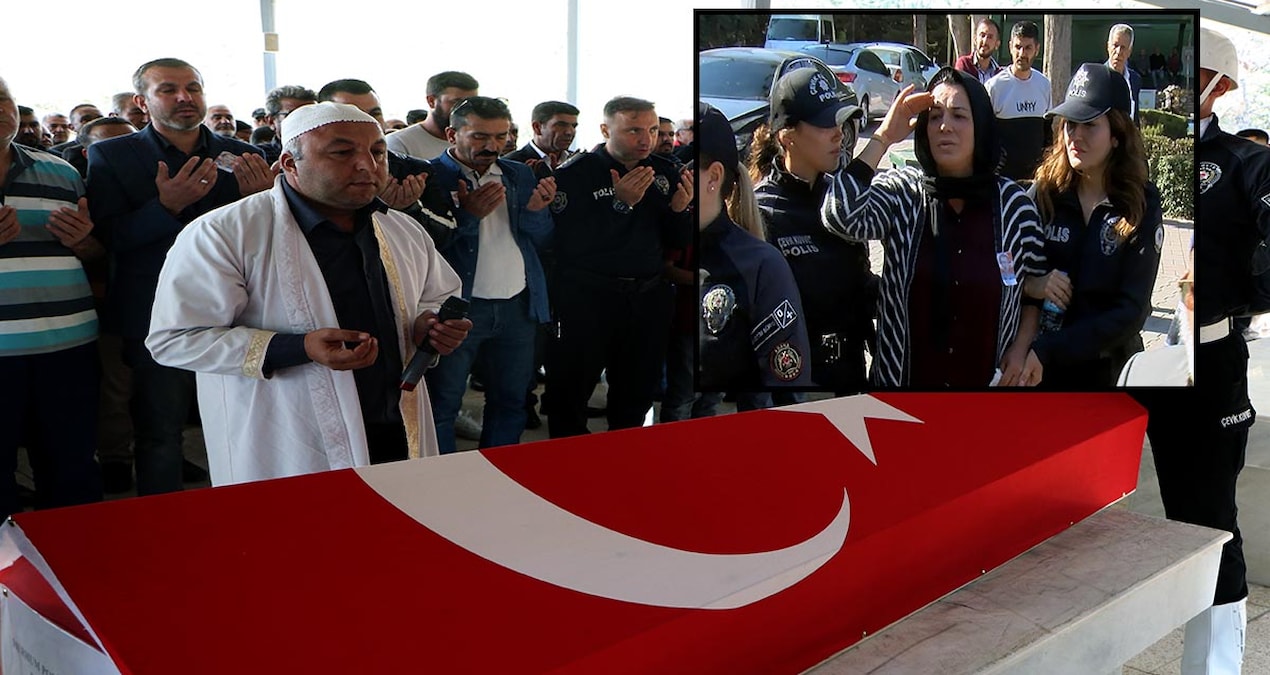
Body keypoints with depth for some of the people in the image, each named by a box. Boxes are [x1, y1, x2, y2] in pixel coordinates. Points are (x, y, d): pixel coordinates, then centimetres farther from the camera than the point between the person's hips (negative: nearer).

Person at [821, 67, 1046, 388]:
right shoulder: (900, 192, -7)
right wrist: (883, 138, -20)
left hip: (988, 380, 1)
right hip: (905, 380, -1)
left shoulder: (1013, 203, -2)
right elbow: (841, 216, -27)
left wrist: (1021, 347, -5)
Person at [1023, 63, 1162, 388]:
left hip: (1108, 368, -1)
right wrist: (1027, 284, -22)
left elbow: (1131, 312, -14)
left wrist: (1045, 350, -23)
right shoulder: (1044, 191, -6)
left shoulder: (1141, 206, -9)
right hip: (1035, 365, 1)